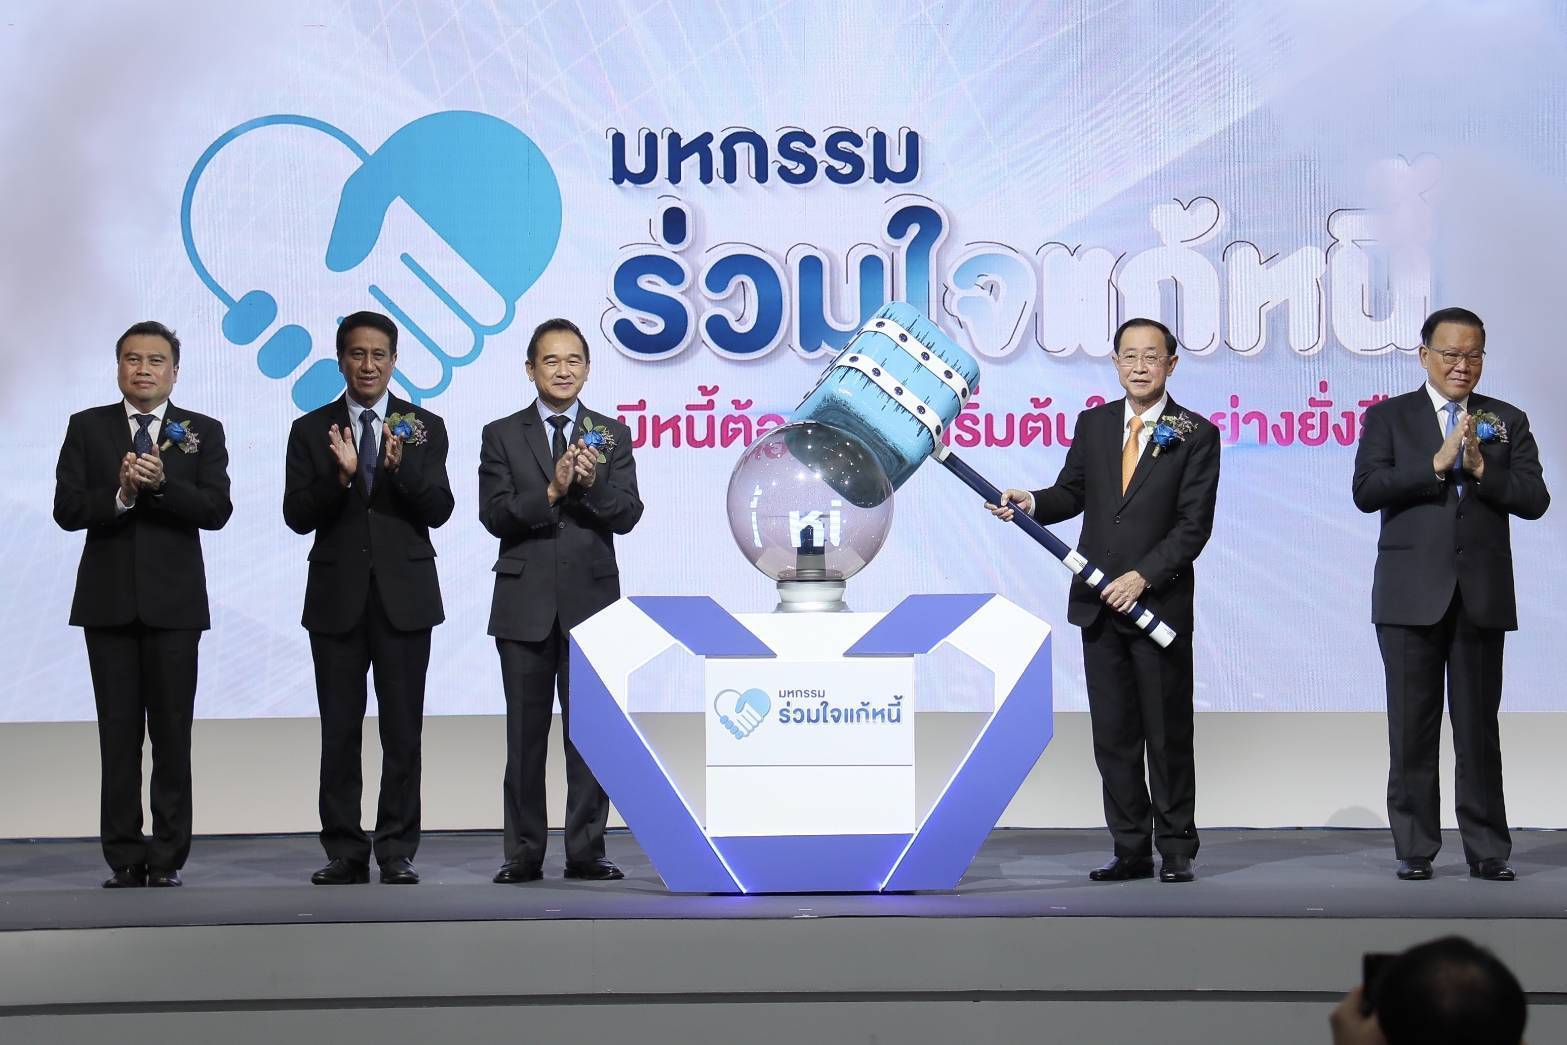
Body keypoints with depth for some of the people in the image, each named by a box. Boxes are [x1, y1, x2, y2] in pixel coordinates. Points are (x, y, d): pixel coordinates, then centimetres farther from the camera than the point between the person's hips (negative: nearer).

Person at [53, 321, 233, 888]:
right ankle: (125, 859, 6)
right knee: (118, 733, 2)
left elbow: (217, 510, -6)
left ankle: (167, 860, 5)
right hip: (108, 601, 1)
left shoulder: (203, 432, 5)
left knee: (172, 732, 0)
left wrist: (161, 483, -20)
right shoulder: (87, 428, 7)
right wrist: (121, 495, -17)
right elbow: (67, 509, -1)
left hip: (173, 601, -1)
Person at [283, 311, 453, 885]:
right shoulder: (311, 430, 5)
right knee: (339, 730, 4)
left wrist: (401, 466, -21)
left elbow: (439, 510, -5)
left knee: (403, 731, 1)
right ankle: (345, 852, 9)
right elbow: (298, 516, -2)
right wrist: (341, 474, -18)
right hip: (337, 596, 1)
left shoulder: (424, 427, 4)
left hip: (404, 595, -1)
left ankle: (397, 852, 6)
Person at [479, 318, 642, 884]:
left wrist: (593, 482, -20)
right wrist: (551, 492, -18)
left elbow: (626, 515, -2)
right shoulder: (502, 435, 5)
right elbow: (495, 515, -5)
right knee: (525, 734, 3)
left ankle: (586, 851, 7)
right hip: (525, 604, 0)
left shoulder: (611, 435, 8)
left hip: (591, 601, 1)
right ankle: (524, 853, 8)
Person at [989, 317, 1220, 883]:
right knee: (1113, 734, 6)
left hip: (1161, 604, -4)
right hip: (1098, 603, 4)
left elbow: (1193, 523, -8)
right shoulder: (1094, 424, 11)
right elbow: (1072, 493, 14)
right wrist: (1030, 502, -7)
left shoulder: (1196, 434, -3)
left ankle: (1175, 850, 9)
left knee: (1168, 735, 1)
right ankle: (1131, 849, 13)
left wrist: (1144, 576, -18)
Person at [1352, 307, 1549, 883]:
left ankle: (1487, 850, 8)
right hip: (1412, 596, -1)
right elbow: (1366, 491, -8)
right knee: (1413, 726, 2)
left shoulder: (1507, 421, 11)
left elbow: (1534, 499, 1)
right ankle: (1414, 847, 8)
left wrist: (1482, 469, -14)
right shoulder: (1388, 417, 6)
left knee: (1479, 727, 3)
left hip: (1482, 596, 1)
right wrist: (1437, 464, -15)